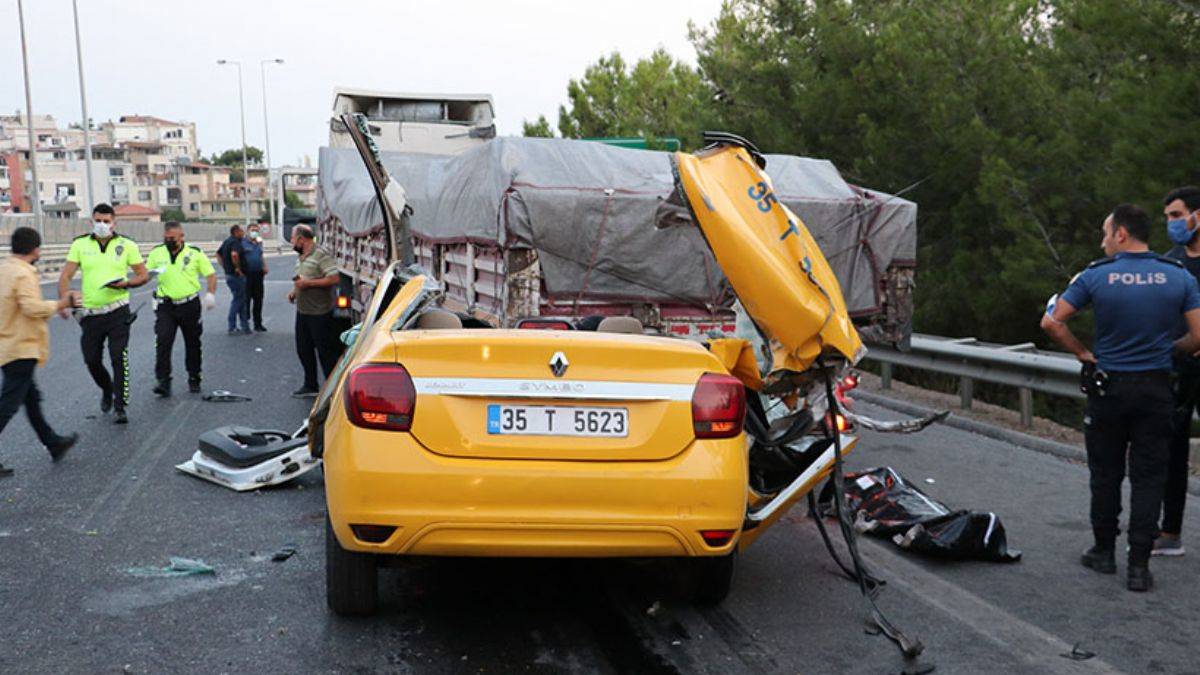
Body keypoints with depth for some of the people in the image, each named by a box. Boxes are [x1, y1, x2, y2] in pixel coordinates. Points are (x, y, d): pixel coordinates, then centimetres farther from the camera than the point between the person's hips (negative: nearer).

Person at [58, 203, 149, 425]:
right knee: (92, 360, 9)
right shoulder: (80, 245, 4)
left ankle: (120, 407, -5)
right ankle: (107, 390, 38)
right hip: (90, 313, 2)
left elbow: (143, 275, 5)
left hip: (118, 312, -2)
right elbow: (66, 276, 1)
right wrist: (64, 300, -15)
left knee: (119, 358, -11)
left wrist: (125, 284, -14)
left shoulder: (127, 245, 1)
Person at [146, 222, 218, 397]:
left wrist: (211, 294, -13)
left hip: (190, 305, 0)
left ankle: (194, 379, 25)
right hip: (165, 305, 0)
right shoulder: (156, 253, 4)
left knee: (193, 343, 10)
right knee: (163, 341, -14)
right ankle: (163, 381, -12)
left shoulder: (195, 253, -1)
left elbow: (211, 274, 2)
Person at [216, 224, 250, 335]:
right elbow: (234, 254, -35)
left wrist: (224, 266, 17)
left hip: (229, 274, 10)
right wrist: (238, 268, -22)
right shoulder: (235, 242, -16)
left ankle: (245, 326, 19)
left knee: (241, 300, 15)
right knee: (237, 300, -2)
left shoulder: (227, 241, 14)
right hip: (237, 275, -10)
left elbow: (218, 254, 23)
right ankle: (232, 328, 2)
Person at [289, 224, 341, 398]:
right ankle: (310, 386, 25)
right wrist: (294, 290, 9)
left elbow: (334, 278, -23)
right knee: (303, 350, 13)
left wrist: (307, 283, -21)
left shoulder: (320, 255, -14)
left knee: (325, 351, -3)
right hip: (302, 311, 9)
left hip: (319, 313, -9)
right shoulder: (301, 258, 15)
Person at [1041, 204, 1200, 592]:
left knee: (1105, 473, 13)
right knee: (1148, 478, 5)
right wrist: (1169, 348, 15)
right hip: (1156, 388, 1)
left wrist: (1083, 353, 3)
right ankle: (1139, 566, 3)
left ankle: (1104, 551, 24)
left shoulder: (1096, 276, -7)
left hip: (1108, 387, -1)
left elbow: (1051, 322, -10)